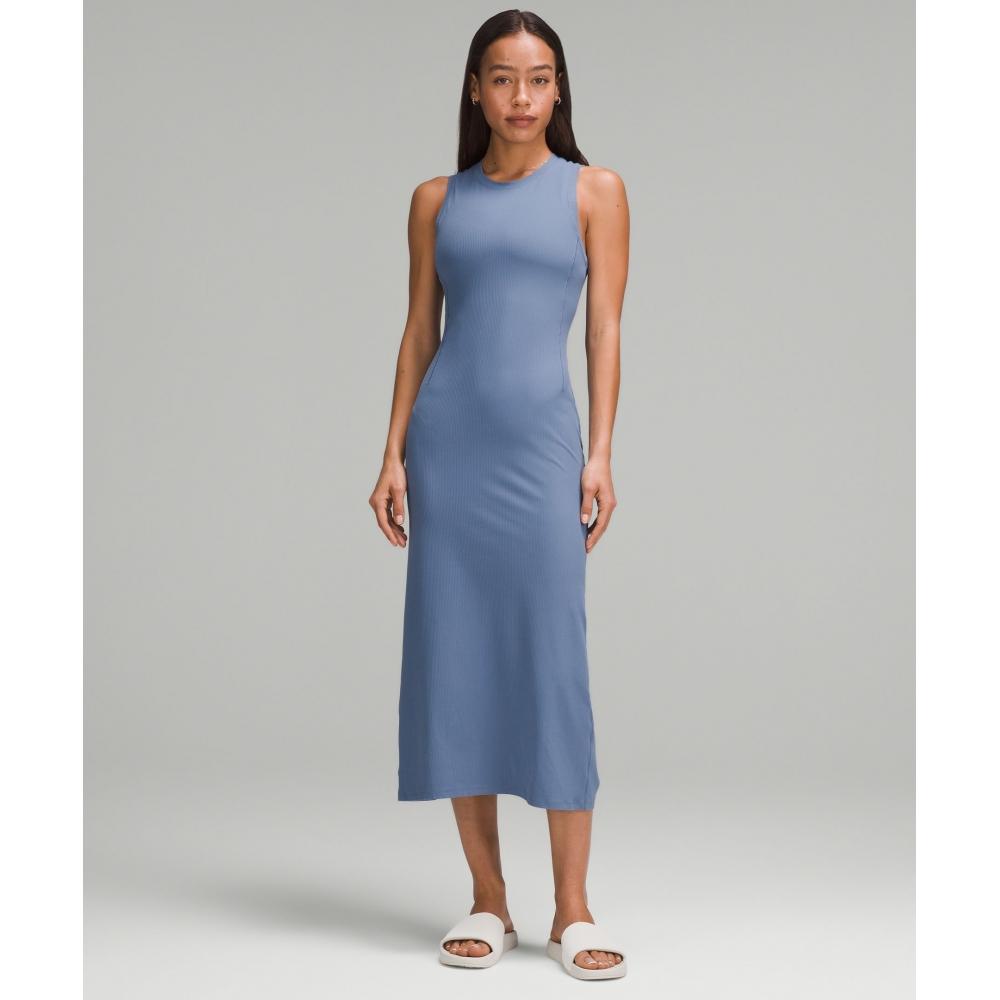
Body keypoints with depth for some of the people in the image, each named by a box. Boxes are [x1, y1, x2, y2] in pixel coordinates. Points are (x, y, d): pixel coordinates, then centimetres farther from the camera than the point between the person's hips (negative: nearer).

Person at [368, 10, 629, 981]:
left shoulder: (594, 190, 6)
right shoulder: (436, 200, 11)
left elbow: (605, 328, 2)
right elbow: (419, 329, 11)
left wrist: (600, 455, -6)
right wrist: (394, 452, 3)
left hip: (541, 443, -2)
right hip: (447, 441, 2)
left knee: (553, 664, -4)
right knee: (454, 663, 2)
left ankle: (572, 909, 6)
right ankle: (487, 898, 13)